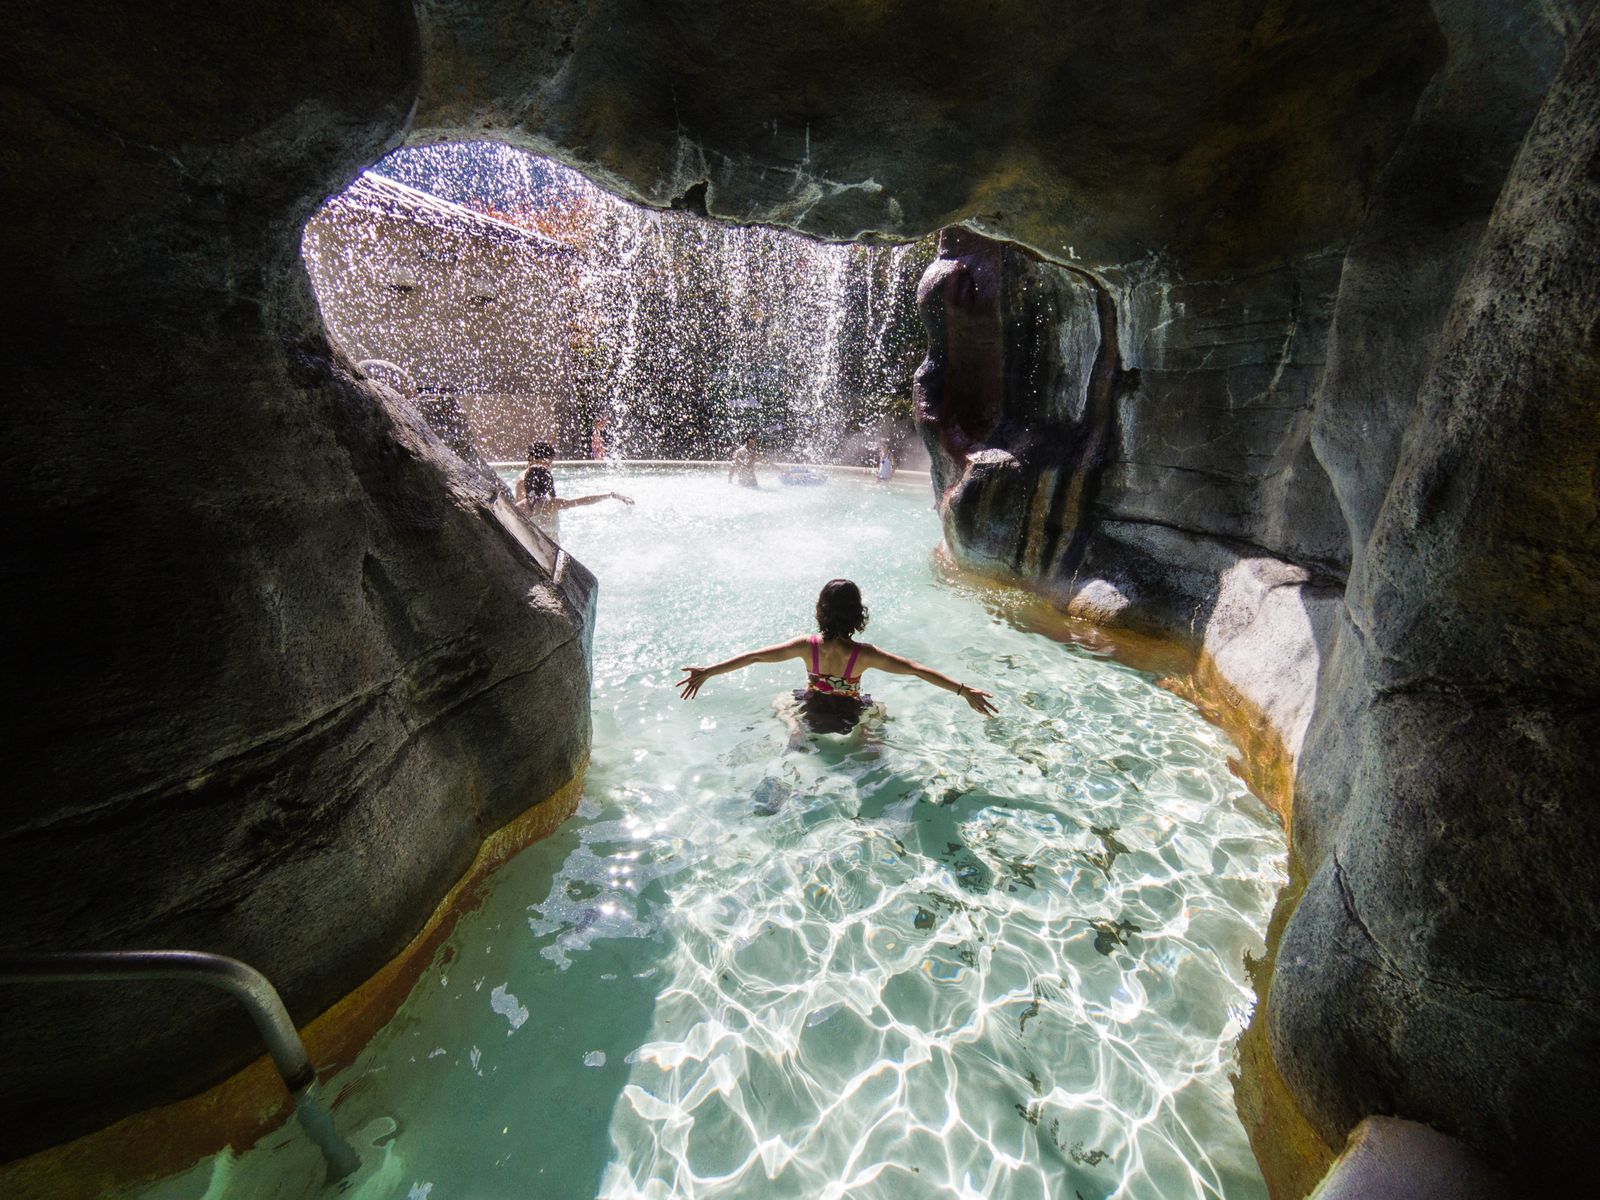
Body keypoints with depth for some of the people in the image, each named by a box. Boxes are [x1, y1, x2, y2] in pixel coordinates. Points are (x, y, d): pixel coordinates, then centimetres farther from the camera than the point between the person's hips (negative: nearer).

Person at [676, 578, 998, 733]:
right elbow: (917, 670, -29)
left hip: (810, 715, 1)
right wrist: (964, 690, -26)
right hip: (848, 720, 0)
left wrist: (706, 672, -16)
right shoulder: (864, 655, -28)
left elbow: (751, 656, -22)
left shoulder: (807, 646, -24)